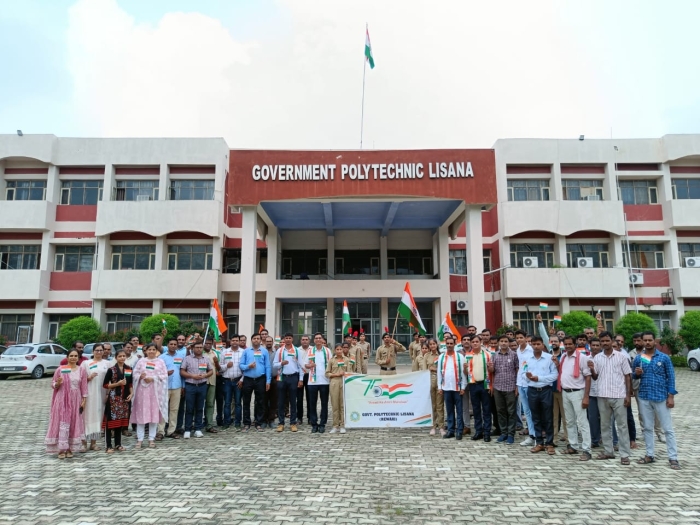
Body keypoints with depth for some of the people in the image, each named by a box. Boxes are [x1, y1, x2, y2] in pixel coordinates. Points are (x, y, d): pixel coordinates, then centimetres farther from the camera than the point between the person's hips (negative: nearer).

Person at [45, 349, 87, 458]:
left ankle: (69, 449, 16)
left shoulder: (81, 370, 4)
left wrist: (84, 400, 1)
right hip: (62, 400, -2)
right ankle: (61, 449, 0)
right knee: (62, 423, -5)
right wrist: (57, 383, -18)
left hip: (75, 401, 2)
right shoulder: (60, 369, -1)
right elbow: (52, 384, 4)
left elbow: (84, 387, 5)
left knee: (73, 424, 5)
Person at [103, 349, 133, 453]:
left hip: (124, 398, 5)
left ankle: (118, 444, 21)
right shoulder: (111, 370, -5)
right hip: (113, 398, -4)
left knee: (121, 420, 11)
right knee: (111, 420, -4)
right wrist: (117, 384, -15)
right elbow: (105, 385, -5)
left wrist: (131, 394, 2)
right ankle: (108, 445, 4)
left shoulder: (129, 369, 8)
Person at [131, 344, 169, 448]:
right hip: (142, 390, 0)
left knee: (154, 414, 0)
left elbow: (164, 376, 2)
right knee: (141, 414, 0)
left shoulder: (160, 362, 8)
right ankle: (139, 439, 8)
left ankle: (151, 439, 9)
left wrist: (153, 378, -12)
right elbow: (134, 374, 5)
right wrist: (140, 376, -16)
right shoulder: (141, 361, 10)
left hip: (155, 391, 0)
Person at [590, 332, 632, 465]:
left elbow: (627, 376, 1)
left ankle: (624, 454, 5)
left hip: (619, 396, -3)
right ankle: (608, 451, 20)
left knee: (622, 425, 1)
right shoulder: (597, 358, 7)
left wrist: (628, 395, -4)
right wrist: (592, 370, -11)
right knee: (605, 425, 10)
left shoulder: (621, 356, 0)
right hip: (602, 396, 3)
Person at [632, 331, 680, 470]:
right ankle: (649, 455, 20)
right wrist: (637, 374, -10)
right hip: (644, 397, 3)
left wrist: (671, 396, -8)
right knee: (647, 428, 11)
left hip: (661, 397, -3)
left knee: (668, 429, 1)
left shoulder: (664, 358, -3)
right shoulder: (638, 358, 4)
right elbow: (633, 376, 14)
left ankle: (673, 458, 8)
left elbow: (671, 377, -3)